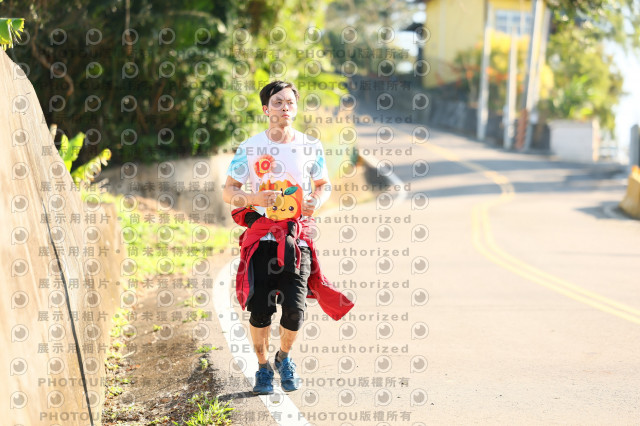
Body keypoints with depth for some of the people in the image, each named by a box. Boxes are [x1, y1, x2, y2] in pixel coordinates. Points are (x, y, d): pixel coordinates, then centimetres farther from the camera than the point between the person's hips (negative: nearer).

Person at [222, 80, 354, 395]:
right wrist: (254, 199, -14)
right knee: (260, 307, -5)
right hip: (261, 235, -1)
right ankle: (263, 367, 20)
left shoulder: (310, 147, 6)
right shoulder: (249, 148, 2)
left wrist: (316, 201, -4)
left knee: (295, 308, -7)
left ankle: (284, 357, 24)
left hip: (297, 237, 1)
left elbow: (324, 184, 19)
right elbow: (228, 191, 6)